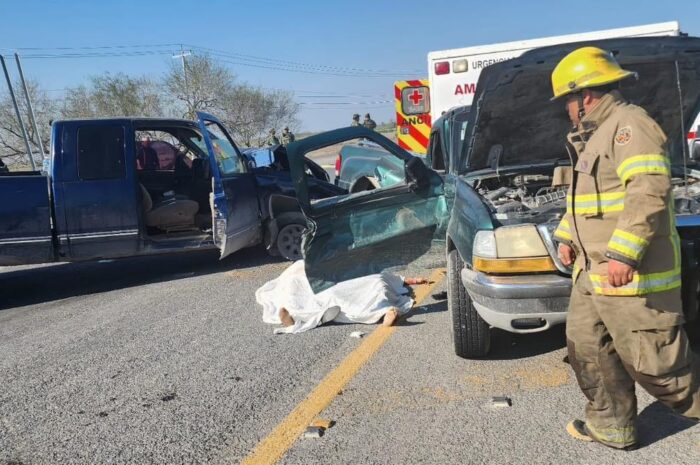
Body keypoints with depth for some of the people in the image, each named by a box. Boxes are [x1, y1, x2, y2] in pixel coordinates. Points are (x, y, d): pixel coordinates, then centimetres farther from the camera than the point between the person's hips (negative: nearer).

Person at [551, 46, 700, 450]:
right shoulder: (594, 136, 19)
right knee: (586, 346, 14)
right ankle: (612, 426, 26)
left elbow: (650, 191, -26)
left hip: (633, 274, -10)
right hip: (593, 272, 10)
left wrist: (624, 253, -30)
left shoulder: (629, 125, -14)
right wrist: (567, 235, 20)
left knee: (655, 363, -4)